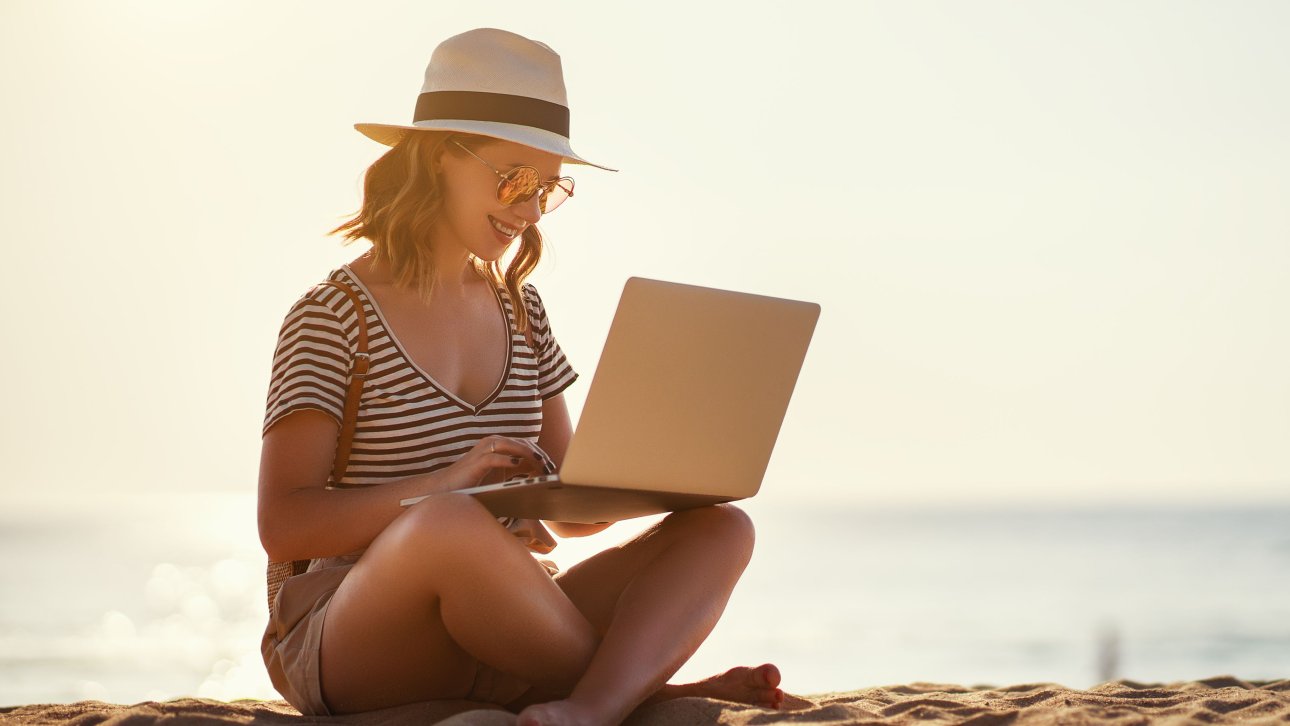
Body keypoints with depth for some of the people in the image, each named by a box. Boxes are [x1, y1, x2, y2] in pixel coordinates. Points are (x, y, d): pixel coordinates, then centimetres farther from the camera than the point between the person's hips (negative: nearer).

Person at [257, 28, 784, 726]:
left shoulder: (519, 310, 15)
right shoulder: (333, 315, -4)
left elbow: (569, 512, 16)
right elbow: (283, 525, -11)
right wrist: (444, 484, -23)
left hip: (491, 632, 7)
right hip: (348, 652, -6)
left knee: (719, 529, -13)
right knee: (453, 521, -39)